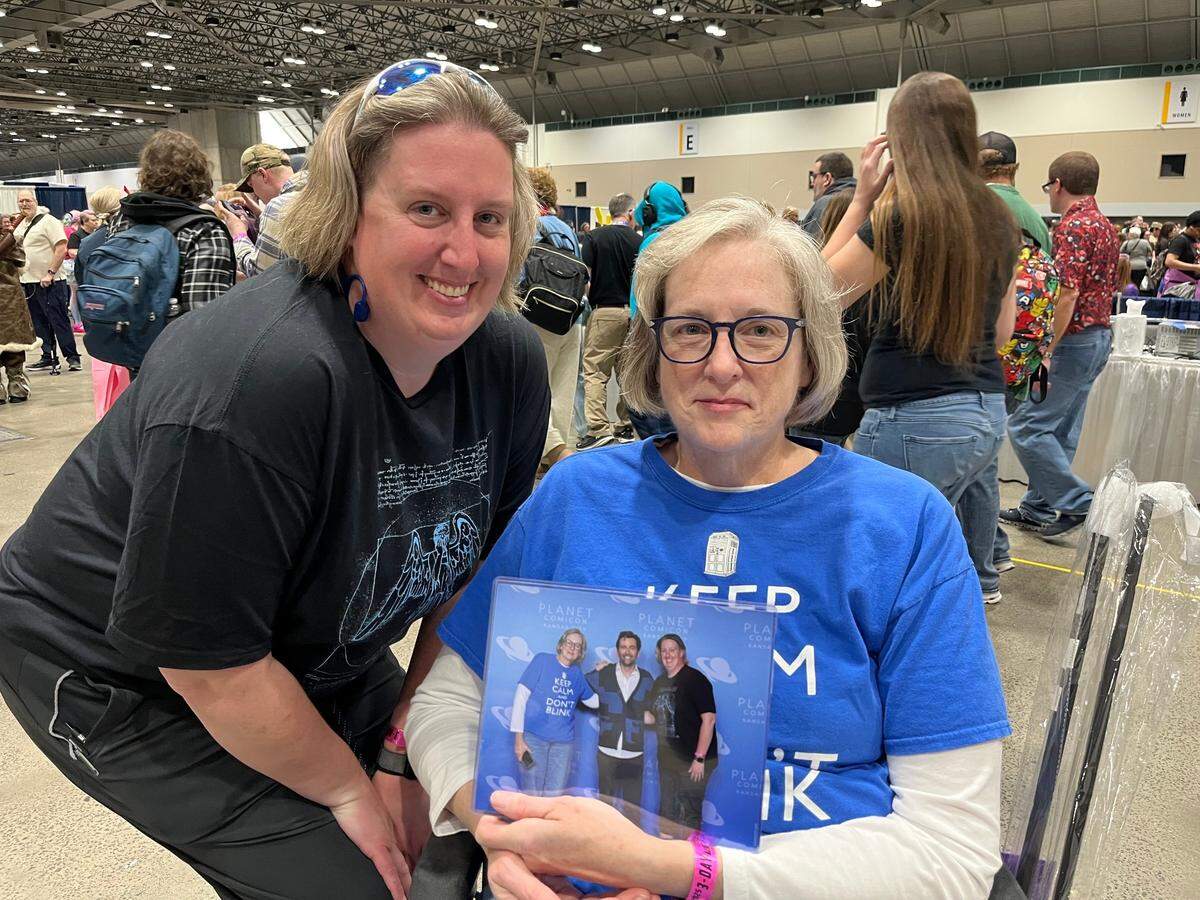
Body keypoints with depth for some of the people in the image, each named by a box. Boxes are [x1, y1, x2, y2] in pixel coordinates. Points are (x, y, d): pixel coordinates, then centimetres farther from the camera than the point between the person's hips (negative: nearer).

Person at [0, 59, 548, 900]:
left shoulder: (512, 360, -15)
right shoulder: (254, 380, -36)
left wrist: (411, 743, -4)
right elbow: (209, 662, -27)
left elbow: (477, 568, -4)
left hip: (319, 656, 6)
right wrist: (348, 790, -13)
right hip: (126, 670, -5)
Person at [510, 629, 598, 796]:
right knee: (532, 796, -2)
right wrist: (518, 738, -10)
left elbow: (594, 702, 22)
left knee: (555, 798, 5)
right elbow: (521, 696, -5)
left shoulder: (577, 674, 11)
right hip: (534, 737, -4)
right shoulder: (542, 660, -2)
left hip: (564, 741, 4)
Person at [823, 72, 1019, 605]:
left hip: (914, 418, -8)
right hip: (987, 411, 8)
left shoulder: (898, 214, -12)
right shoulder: (998, 218, 11)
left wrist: (861, 196, 1)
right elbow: (1001, 330, 17)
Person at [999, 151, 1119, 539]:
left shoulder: (1073, 226, -16)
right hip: (1099, 336, 10)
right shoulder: (1105, 225, 16)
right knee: (1060, 431, 13)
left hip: (1074, 340, -10)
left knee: (1027, 426, -6)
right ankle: (1038, 508, 21)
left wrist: (1045, 350, -22)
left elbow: (1068, 293, -24)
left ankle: (1076, 502, -2)